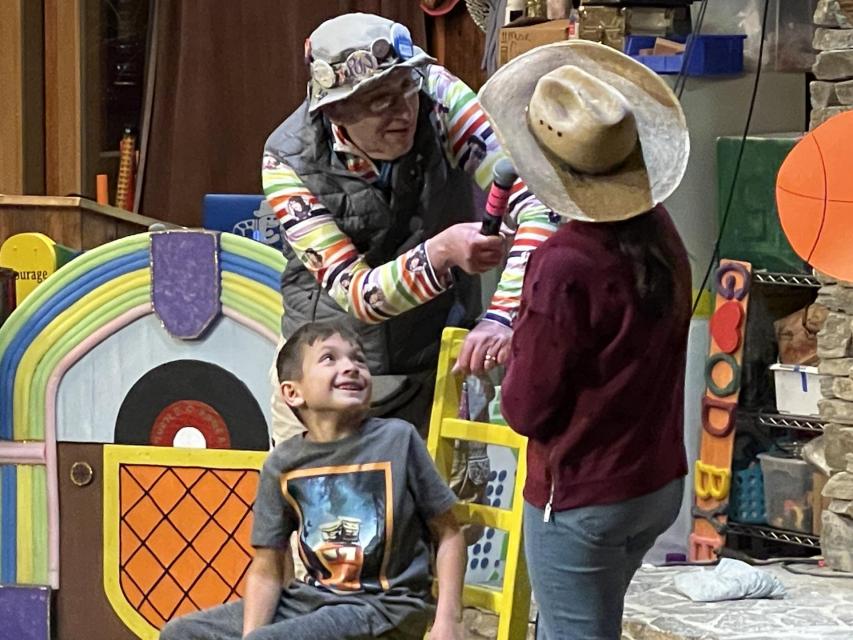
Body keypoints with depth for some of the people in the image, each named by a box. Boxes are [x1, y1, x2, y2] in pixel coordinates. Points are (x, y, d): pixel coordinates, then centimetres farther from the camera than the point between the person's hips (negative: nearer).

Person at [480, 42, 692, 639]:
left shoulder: (565, 264, -24)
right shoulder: (660, 233, -2)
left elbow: (526, 409, -17)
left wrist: (515, 371, 4)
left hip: (582, 500, -8)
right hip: (660, 483, 8)